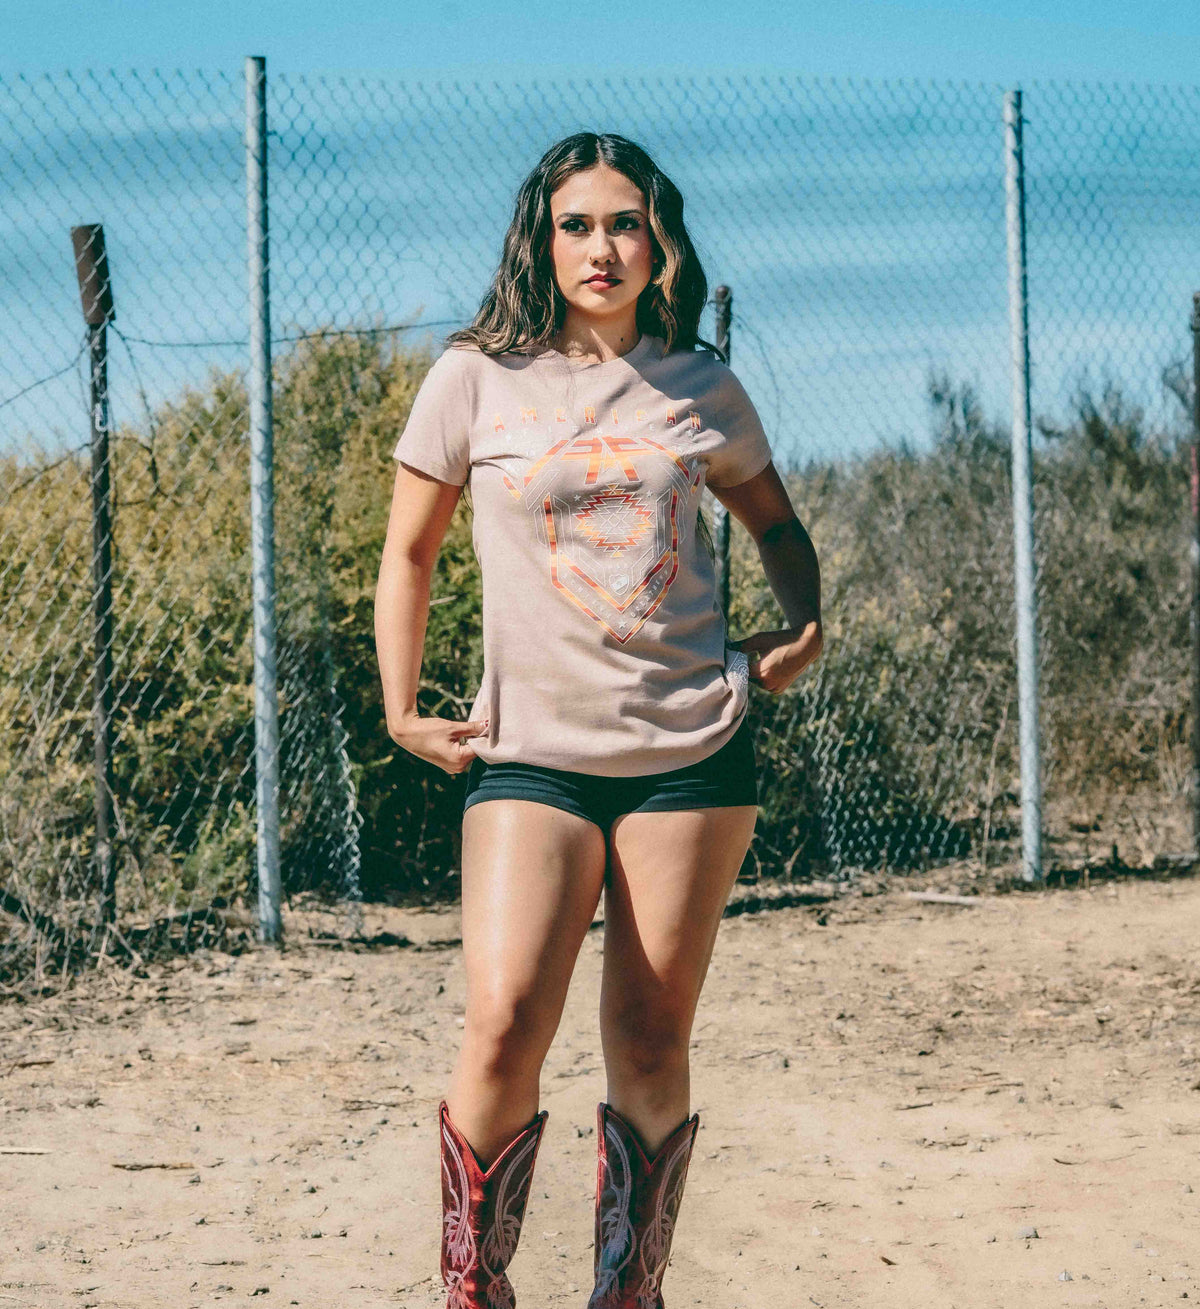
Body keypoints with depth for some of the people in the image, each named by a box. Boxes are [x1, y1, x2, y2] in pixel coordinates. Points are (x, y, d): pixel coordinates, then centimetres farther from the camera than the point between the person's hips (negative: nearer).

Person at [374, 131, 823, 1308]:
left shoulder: (701, 388, 7)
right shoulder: (476, 381, 1)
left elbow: (773, 521, 24)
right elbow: (407, 554, 10)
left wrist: (803, 625, 7)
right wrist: (402, 711, 4)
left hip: (692, 747, 2)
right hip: (533, 751, -2)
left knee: (651, 1043, 2)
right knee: (505, 1026, -16)